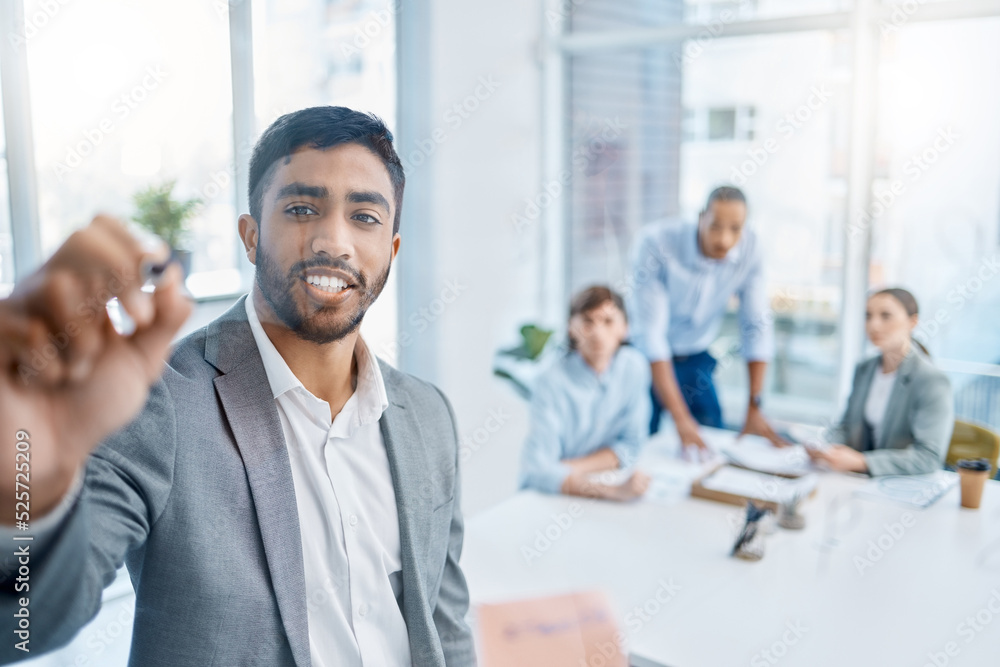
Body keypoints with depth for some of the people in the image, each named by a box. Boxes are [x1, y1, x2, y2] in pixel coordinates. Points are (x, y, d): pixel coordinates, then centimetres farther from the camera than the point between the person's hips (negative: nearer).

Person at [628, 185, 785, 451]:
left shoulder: (749, 247, -16)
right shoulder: (655, 243, -29)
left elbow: (758, 325, -11)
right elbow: (649, 332, -32)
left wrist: (754, 409, -13)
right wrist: (680, 418, -35)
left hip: (695, 360, 4)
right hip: (646, 358, -4)